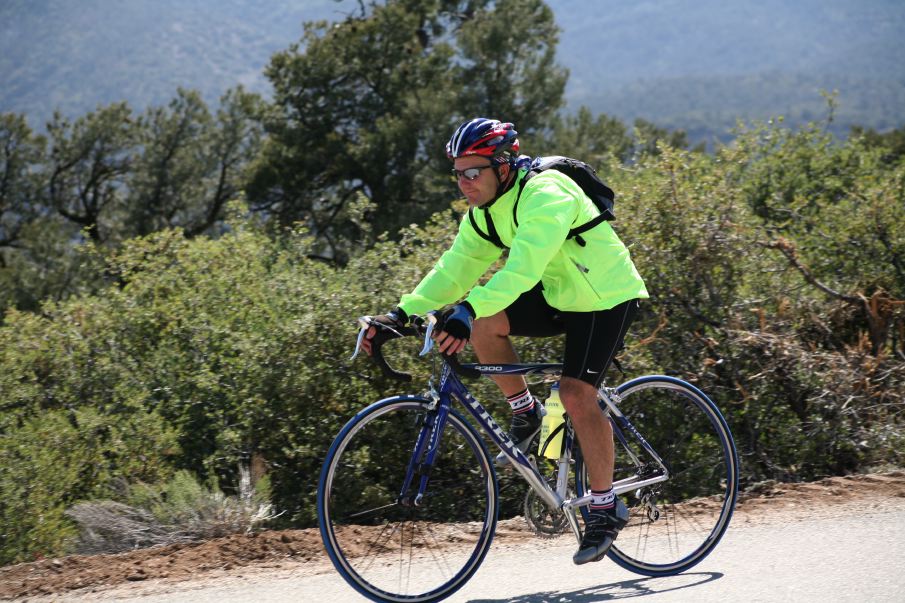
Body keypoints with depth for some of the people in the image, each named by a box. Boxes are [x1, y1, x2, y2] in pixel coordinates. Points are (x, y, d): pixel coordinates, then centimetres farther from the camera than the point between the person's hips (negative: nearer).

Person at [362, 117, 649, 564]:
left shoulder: (545, 196, -28)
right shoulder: (485, 212, -1)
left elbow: (522, 266, -42)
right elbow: (455, 269, -3)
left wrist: (467, 310, -54)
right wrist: (401, 314, -15)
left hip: (606, 298, -7)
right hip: (557, 294, 8)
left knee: (577, 394, -20)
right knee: (484, 325, -16)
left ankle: (606, 507, -5)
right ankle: (526, 413, 5)